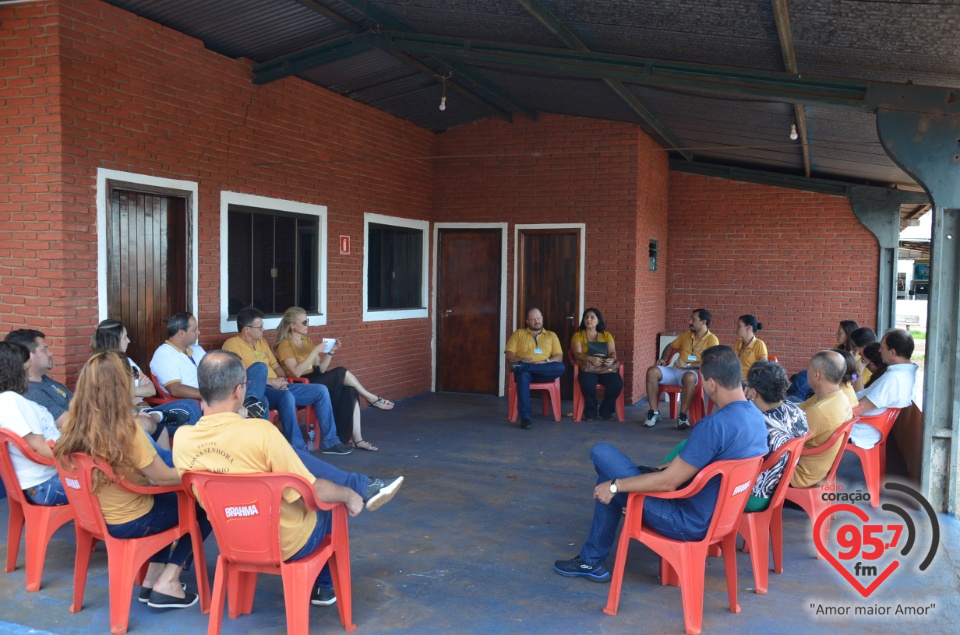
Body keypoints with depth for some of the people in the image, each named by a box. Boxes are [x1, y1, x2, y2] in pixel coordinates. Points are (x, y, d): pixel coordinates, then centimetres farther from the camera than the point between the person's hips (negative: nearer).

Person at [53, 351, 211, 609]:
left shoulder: (76, 424, -7)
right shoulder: (124, 428, -28)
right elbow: (162, 477, -18)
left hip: (96, 515, 8)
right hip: (130, 522, -8)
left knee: (170, 497, 28)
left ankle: (153, 576, 23)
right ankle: (167, 581, 6)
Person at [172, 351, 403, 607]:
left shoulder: (182, 439, -15)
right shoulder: (260, 431, -31)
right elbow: (313, 492, -22)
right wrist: (349, 495, -3)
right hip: (285, 543, -5)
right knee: (336, 502, 26)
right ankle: (323, 586, 38)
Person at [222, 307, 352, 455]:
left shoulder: (262, 342, 19)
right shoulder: (232, 344, -8)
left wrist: (282, 379, 0)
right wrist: (271, 381, -18)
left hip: (278, 387, 9)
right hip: (258, 390, -9)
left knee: (321, 390, -3)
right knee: (287, 396, -39)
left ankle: (330, 442, -1)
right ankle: (298, 448, -30)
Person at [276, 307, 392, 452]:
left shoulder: (307, 341, 15)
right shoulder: (285, 345, -7)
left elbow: (320, 369, 13)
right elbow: (296, 372, -22)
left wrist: (330, 352, -1)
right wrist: (315, 351, -22)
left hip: (315, 381, 7)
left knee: (350, 392, -18)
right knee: (341, 373, -24)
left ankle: (356, 439, -19)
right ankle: (372, 399, -4)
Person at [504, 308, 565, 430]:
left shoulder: (551, 335, 21)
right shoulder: (518, 333, 17)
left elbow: (559, 357, 10)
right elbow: (508, 355, 7)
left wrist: (546, 362, -11)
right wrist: (521, 359, -14)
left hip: (545, 372, 2)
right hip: (524, 370, -2)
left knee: (561, 368, -30)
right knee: (523, 375, -39)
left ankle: (522, 366, -31)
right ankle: (525, 417, -41)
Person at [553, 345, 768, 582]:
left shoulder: (715, 424, -30)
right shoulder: (756, 416, -1)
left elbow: (668, 482, -24)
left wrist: (614, 486, -14)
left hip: (690, 522, -9)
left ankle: (592, 561, 17)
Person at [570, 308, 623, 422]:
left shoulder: (606, 335, 18)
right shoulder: (578, 335, 10)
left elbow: (612, 352, 6)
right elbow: (577, 354, -4)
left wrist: (611, 359, -19)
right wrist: (590, 359, -24)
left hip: (605, 368, 2)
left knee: (617, 383, -29)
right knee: (587, 384, -38)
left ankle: (606, 410, -3)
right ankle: (590, 412, -11)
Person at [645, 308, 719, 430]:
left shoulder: (712, 340, -3)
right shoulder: (686, 334, 16)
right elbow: (671, 347, 29)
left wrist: (687, 365, -22)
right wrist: (663, 359, 9)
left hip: (693, 372, -5)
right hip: (676, 370, 6)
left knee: (689, 377, -43)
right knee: (652, 371, -21)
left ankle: (682, 416, -28)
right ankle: (654, 412, -18)